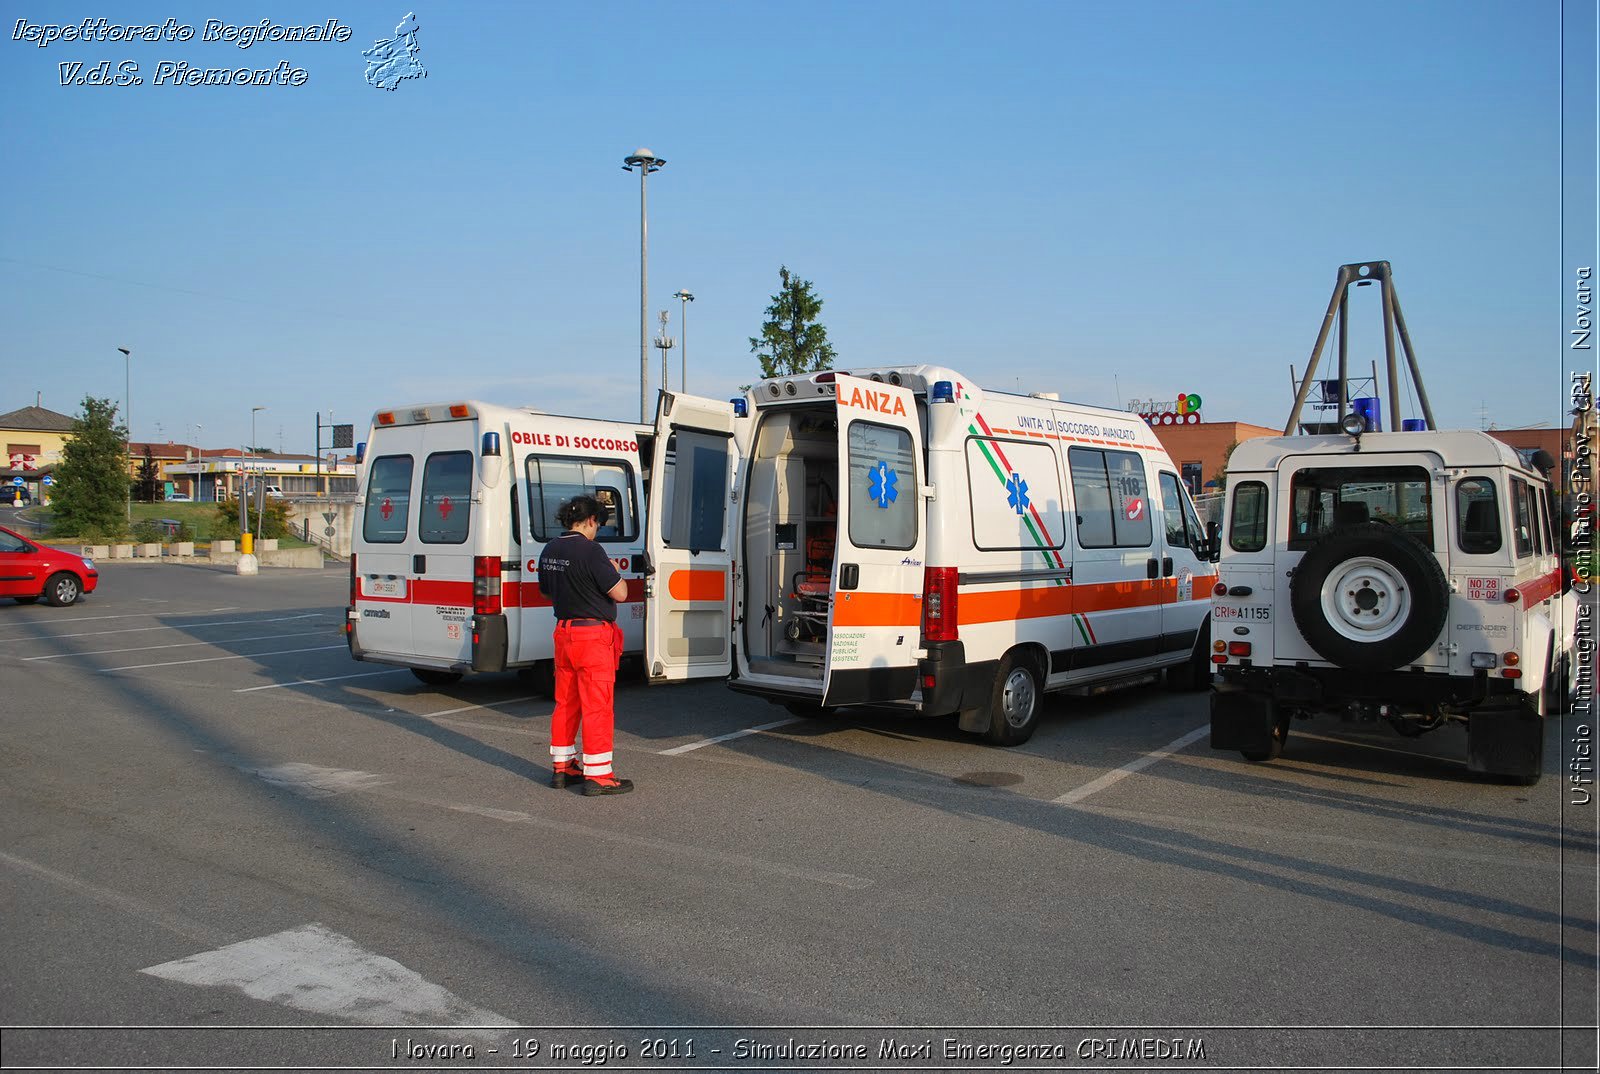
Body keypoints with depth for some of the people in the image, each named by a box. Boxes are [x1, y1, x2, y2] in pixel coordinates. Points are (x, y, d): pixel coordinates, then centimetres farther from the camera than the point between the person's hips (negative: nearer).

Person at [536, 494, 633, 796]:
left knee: (566, 702, 17)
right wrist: (613, 572, 1)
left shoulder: (549, 551, 8)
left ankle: (562, 766, 25)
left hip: (563, 631, 8)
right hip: (593, 635, -8)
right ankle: (597, 775, 2)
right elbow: (619, 594, -17)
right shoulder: (590, 551, -18)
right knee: (597, 705, -2)